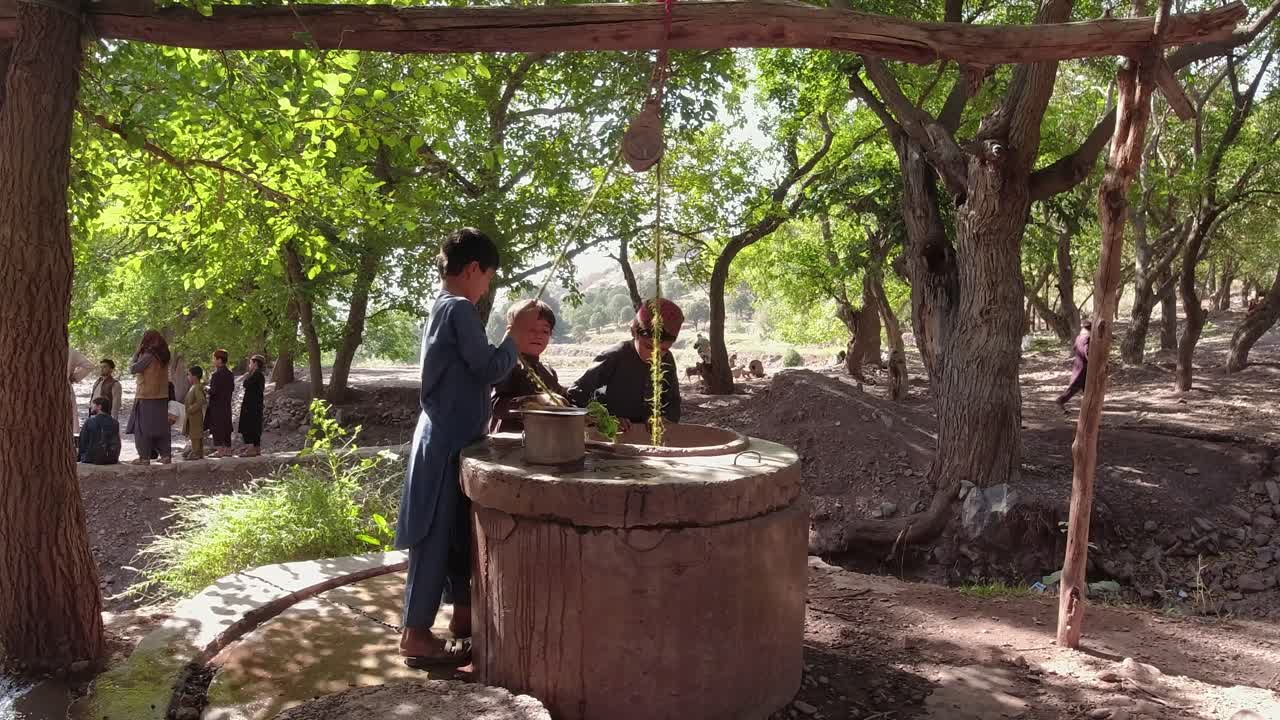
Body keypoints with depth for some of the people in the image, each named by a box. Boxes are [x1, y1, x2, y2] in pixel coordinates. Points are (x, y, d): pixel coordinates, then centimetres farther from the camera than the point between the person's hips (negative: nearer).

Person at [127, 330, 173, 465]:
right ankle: (166, 455, 9)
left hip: (146, 397, -7)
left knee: (142, 427, 0)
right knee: (161, 427, 10)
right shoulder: (164, 356, 9)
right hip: (162, 396, 7)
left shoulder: (148, 355, -13)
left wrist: (136, 352, 1)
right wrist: (139, 353, 12)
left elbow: (132, 369, -9)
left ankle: (144, 457, 1)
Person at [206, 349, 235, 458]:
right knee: (226, 428, 12)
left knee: (217, 428, -3)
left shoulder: (216, 374, -16)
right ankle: (228, 450, 16)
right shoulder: (230, 374, 9)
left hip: (217, 405, -8)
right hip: (227, 405, 8)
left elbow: (213, 391, -19)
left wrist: (207, 388, 0)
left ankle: (219, 450, -4)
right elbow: (232, 389, 15)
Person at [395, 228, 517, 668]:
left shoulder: (442, 307, 15)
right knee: (436, 536, -5)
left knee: (458, 530, 17)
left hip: (448, 435, 10)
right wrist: (512, 340, -2)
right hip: (448, 440, -10)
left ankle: (463, 613, 28)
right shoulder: (460, 309, -15)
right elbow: (488, 369, -16)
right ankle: (416, 635, 1)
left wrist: (510, 351, 18)